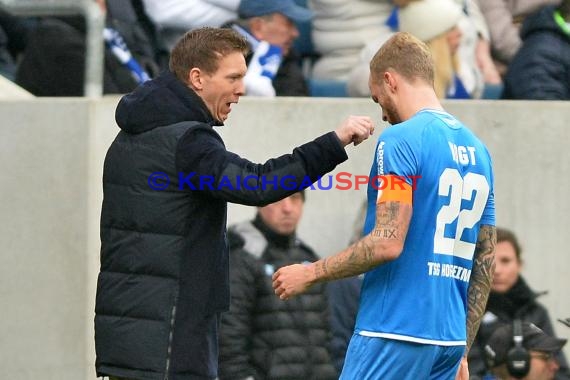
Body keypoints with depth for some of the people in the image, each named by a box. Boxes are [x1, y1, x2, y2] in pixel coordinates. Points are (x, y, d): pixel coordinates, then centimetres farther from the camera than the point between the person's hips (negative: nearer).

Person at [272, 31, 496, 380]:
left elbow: (387, 243, -17)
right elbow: (485, 262, 17)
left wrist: (310, 274, -5)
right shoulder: (477, 149, 15)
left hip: (396, 332, -8)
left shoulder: (401, 140, -9)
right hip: (450, 339, 8)